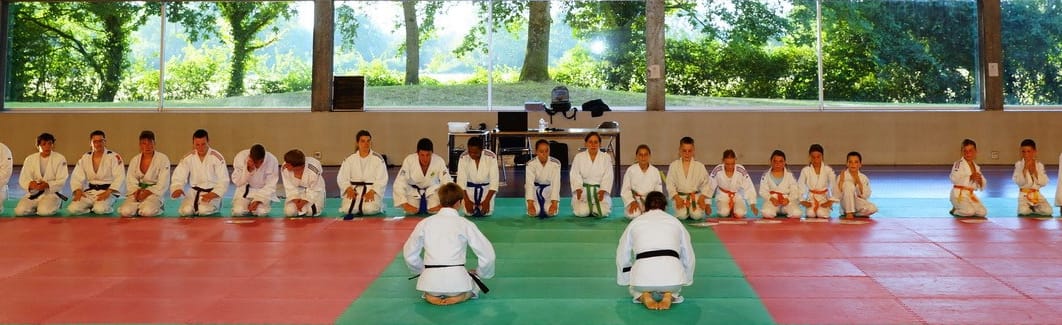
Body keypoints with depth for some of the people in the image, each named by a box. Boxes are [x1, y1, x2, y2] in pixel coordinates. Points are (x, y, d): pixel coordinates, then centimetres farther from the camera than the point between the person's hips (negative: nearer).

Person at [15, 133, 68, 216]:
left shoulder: (60, 159, -3)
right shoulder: (30, 159, 5)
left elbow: (61, 180, -8)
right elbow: (23, 179, 0)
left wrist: (47, 185, -27)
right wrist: (30, 184, -25)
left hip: (51, 192, -3)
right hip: (33, 193, 3)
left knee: (44, 211, -31)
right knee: (19, 211, -20)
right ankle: (36, 206, 10)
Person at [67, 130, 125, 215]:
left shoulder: (114, 157, -6)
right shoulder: (85, 158, 8)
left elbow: (119, 177, -12)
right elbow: (76, 177, 9)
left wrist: (108, 192, -22)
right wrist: (78, 190, -10)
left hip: (107, 191, -4)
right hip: (90, 192, 4)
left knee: (100, 209, -33)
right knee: (72, 209, -17)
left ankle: (107, 205, 2)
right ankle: (91, 207, 9)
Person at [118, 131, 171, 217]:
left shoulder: (163, 159, -4)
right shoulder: (134, 160, 10)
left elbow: (163, 183, -8)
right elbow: (130, 181, 6)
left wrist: (148, 192, -18)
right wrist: (136, 192, -15)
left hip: (154, 193, -3)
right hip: (137, 192, 4)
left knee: (147, 212, -33)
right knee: (125, 211, -22)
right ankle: (139, 207, 8)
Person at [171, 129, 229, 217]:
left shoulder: (217, 158, -12)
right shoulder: (188, 158, -2)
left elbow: (223, 181, -12)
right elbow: (179, 177, -8)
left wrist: (213, 194, -27)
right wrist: (177, 189, -31)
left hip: (212, 192, -3)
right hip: (194, 192, 3)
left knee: (204, 211, -27)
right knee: (185, 211, -20)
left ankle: (214, 205, 8)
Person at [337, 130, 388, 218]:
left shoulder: (378, 159, -1)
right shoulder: (349, 159, 7)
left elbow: (382, 179, -5)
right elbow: (342, 178, 5)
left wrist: (372, 191, -20)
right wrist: (348, 189, -14)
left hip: (373, 190, -2)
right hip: (354, 190, 2)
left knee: (369, 209, -30)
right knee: (347, 209, -24)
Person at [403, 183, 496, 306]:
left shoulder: (424, 223, 4)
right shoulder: (465, 224, -3)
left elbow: (410, 253, 13)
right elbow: (487, 254, 1)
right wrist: (480, 273, 19)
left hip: (430, 280, 2)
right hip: (456, 280, -2)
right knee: (474, 281, 33)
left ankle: (432, 295, 5)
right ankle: (459, 295, 0)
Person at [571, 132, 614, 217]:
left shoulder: (606, 157, 4)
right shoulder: (578, 157, 3)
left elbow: (608, 177, -3)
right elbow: (575, 175, -3)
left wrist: (603, 190, -18)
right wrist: (578, 189, -21)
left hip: (600, 190, 1)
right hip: (583, 190, -1)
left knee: (602, 212, -21)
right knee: (582, 212, -22)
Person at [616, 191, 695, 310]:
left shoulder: (635, 223, 20)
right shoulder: (675, 221, 21)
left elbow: (622, 258, 25)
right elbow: (689, 257, 26)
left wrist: (627, 282, 41)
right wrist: (685, 281, 42)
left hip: (643, 274, -1)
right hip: (672, 273, 1)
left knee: (635, 287, 35)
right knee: (673, 285, 37)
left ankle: (643, 295, 1)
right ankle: (669, 295, 3)